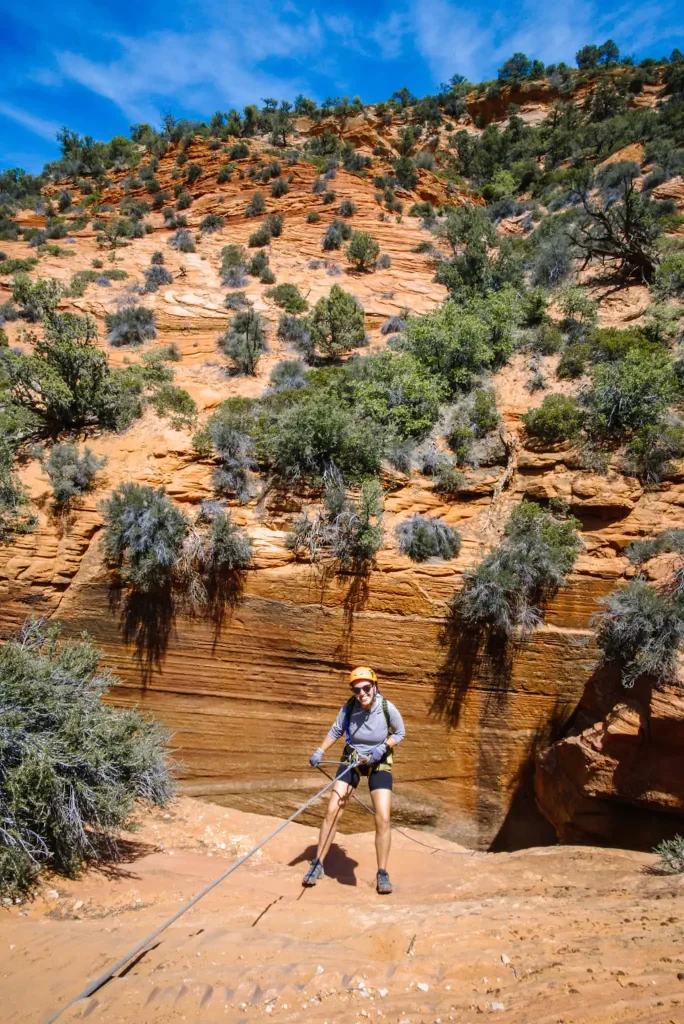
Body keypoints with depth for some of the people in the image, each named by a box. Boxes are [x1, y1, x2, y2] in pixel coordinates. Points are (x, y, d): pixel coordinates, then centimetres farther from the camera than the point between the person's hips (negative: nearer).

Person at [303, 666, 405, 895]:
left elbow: (400, 733, -6)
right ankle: (317, 865, 12)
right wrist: (320, 751, -13)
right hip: (351, 759, 2)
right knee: (332, 811, -5)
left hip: (379, 763, -1)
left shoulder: (387, 708, -24)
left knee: (383, 819, -10)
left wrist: (382, 748, -20)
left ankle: (382, 874, 9)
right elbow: (336, 731, -2)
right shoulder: (349, 707, -20)